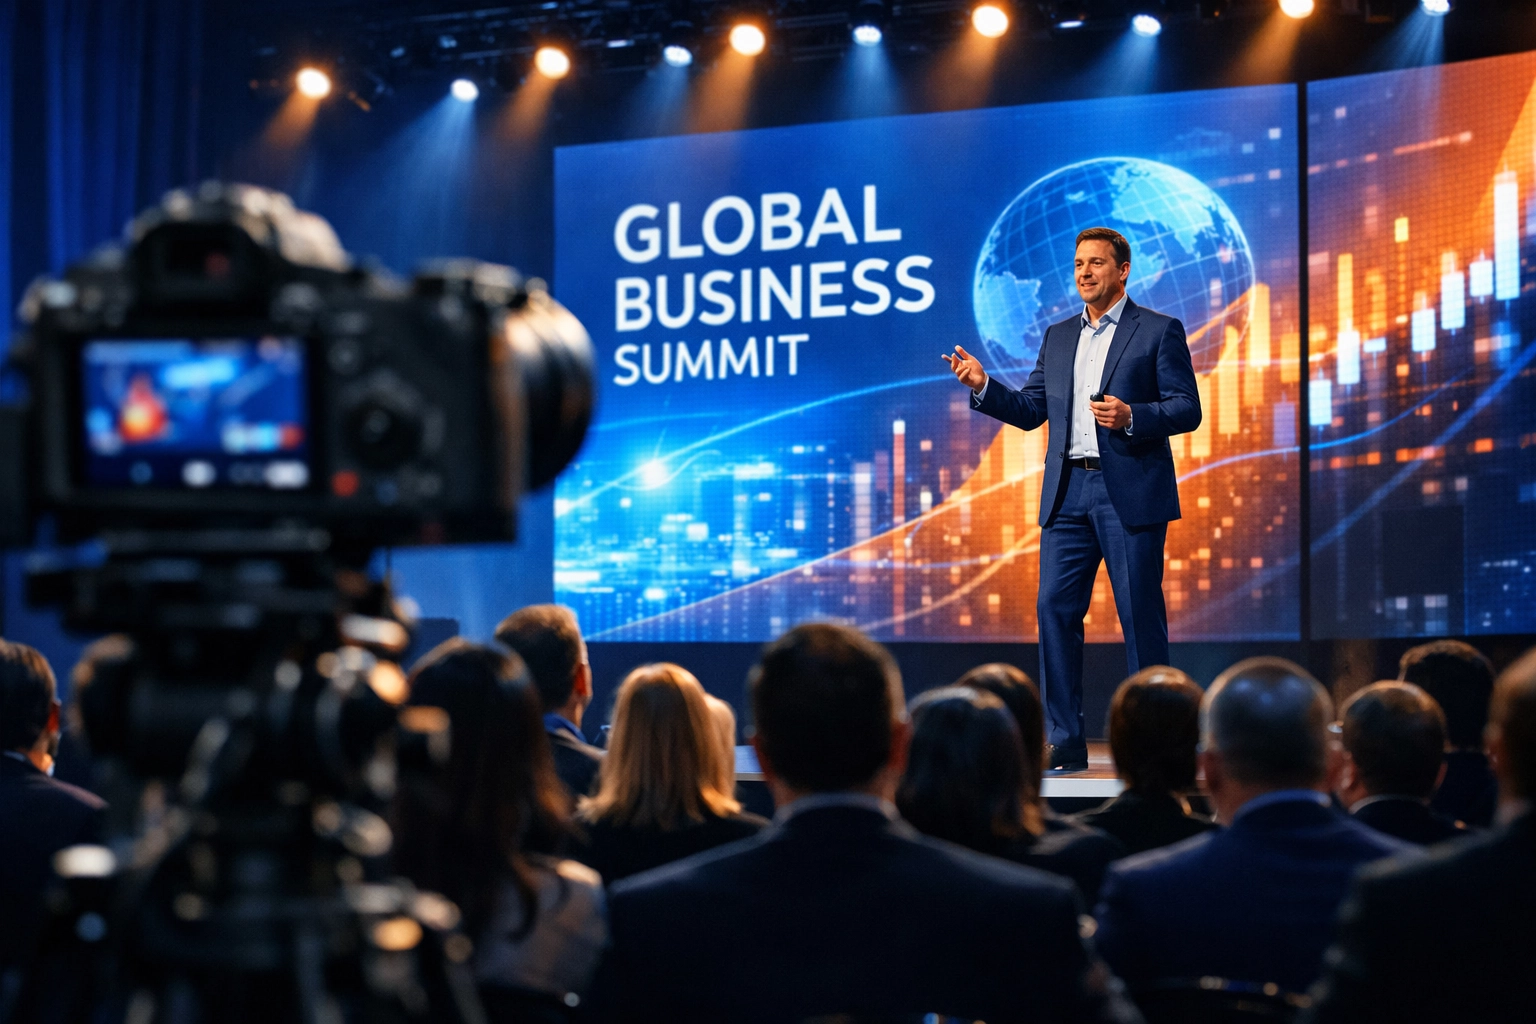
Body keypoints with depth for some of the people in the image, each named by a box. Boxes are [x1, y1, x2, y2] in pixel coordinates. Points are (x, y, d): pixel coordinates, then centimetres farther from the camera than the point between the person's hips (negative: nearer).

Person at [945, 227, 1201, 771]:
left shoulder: (1159, 331, 1)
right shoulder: (1059, 336, 18)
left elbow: (1187, 408, -4)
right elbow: (1031, 410, 15)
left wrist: (1132, 416, -20)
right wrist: (984, 386, -1)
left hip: (1131, 493, -5)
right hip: (1068, 493, 5)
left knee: (1140, 614, -2)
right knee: (1055, 608, 0)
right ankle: (1065, 741, 4)